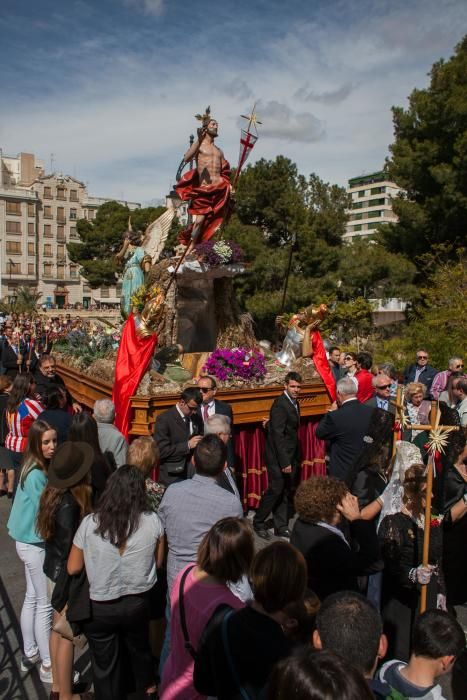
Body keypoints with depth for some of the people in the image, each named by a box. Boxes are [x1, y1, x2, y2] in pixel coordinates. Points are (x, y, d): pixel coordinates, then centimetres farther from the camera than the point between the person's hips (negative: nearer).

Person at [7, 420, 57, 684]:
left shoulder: (36, 470, 1)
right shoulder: (37, 476, -25)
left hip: (29, 542, 8)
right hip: (37, 545, -8)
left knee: (32, 599, 20)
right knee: (45, 604, 3)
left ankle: (30, 654, 35)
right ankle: (48, 666, 16)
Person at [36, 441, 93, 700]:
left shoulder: (53, 493, -5)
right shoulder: (70, 504, -31)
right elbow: (69, 548, -24)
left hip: (53, 569, 8)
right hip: (67, 575, -8)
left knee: (58, 629, 23)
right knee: (67, 636, 9)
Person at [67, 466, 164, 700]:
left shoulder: (89, 523, -20)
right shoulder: (153, 521, -17)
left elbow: (73, 568, -8)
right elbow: (158, 562, -2)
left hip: (99, 607, -2)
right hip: (138, 602, 3)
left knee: (104, 662, 20)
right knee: (140, 648, 30)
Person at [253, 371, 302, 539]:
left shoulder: (294, 403, 10)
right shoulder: (280, 405, -18)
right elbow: (277, 435, -22)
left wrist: (295, 459, 13)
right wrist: (284, 462, -23)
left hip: (290, 456, 8)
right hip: (278, 456, -8)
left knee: (286, 491, 11)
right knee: (275, 489, -2)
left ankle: (281, 526, 22)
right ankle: (258, 522, 16)